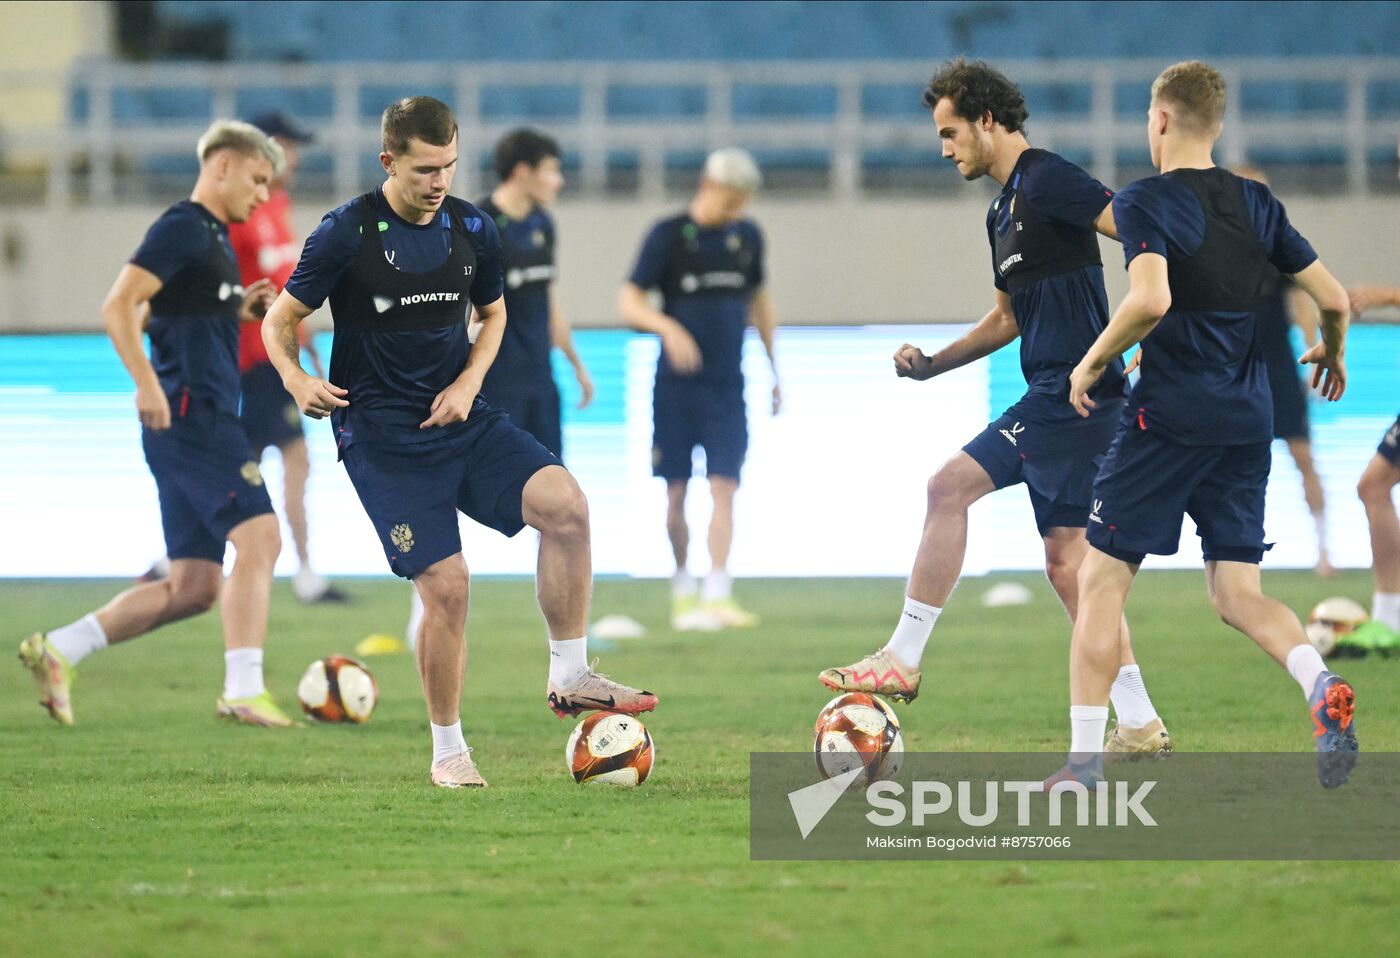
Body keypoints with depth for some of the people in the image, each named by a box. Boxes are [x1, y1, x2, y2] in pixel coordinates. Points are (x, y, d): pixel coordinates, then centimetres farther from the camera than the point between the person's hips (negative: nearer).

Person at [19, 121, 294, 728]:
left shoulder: (214, 239, 22)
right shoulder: (182, 228, -7)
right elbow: (119, 306, -17)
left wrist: (240, 310, 15)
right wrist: (147, 383, -26)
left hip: (206, 421, 10)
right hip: (191, 413, -10)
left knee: (191, 588, 7)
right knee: (258, 537, -19)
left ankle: (56, 652, 10)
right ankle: (243, 691, -24)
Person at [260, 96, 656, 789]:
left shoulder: (472, 229, 5)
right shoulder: (348, 233, -9)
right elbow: (279, 321, -2)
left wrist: (469, 381, 3)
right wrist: (296, 378, -23)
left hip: (461, 419, 4)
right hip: (382, 437, -4)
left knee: (565, 504, -20)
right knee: (445, 584, -13)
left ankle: (569, 679, -7)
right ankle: (448, 751, 6)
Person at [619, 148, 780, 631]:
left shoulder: (747, 236, 8)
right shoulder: (668, 235, -5)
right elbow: (629, 302, -8)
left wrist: (775, 369, 21)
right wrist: (667, 327, -27)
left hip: (727, 385, 3)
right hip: (676, 386, -3)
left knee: (724, 487, -8)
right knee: (676, 491, 2)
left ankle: (718, 593, -12)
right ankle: (683, 591, 16)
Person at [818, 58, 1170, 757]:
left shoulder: (1046, 181, -9)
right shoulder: (1003, 212, 21)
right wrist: (935, 364, 22)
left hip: (1071, 392, -10)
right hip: (1053, 398, 10)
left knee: (951, 487, -10)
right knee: (1066, 560, 7)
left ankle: (903, 660, -7)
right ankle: (1139, 724, 8)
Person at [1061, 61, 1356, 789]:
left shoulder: (1145, 201, -8)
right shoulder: (1257, 203, 10)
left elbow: (1151, 298, -25)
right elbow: (1332, 299, 10)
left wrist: (1093, 362, -10)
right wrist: (1330, 353, 31)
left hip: (1170, 414, -6)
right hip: (1248, 420, 6)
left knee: (1101, 580, 4)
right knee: (1236, 592, 10)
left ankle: (1084, 760, 2)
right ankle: (1322, 688, -19)